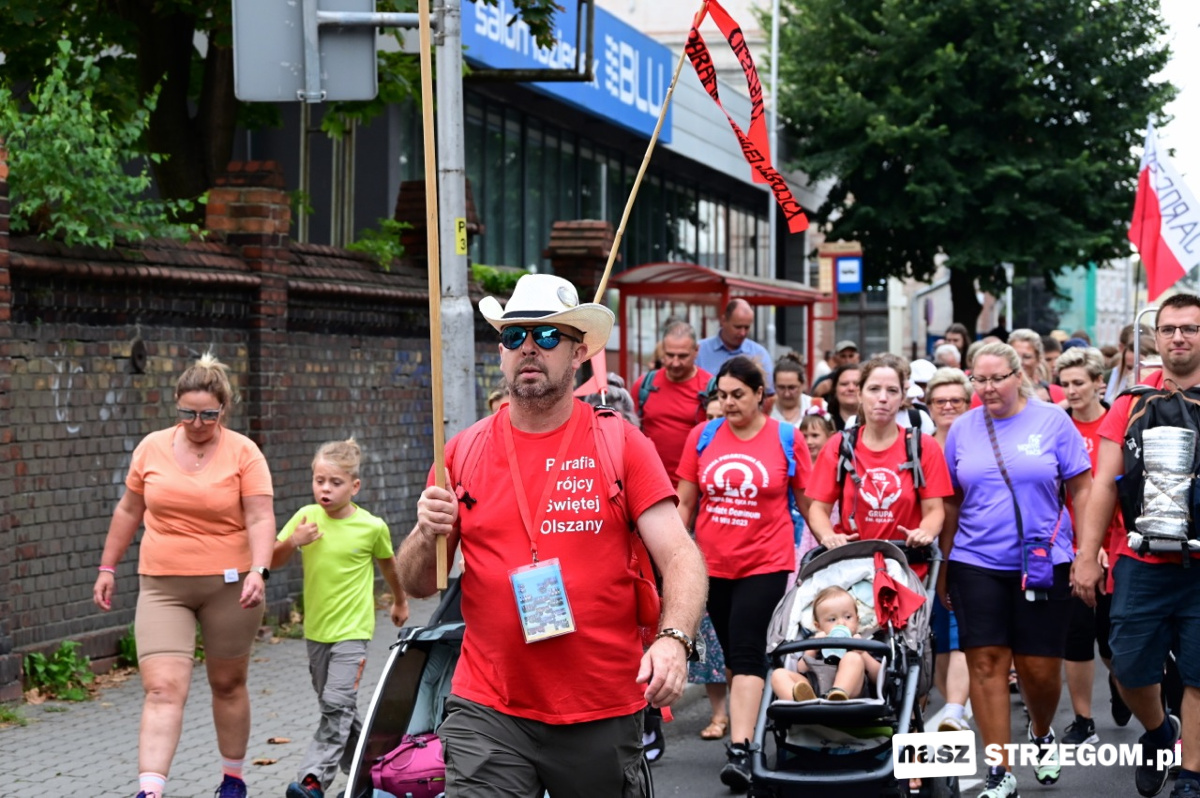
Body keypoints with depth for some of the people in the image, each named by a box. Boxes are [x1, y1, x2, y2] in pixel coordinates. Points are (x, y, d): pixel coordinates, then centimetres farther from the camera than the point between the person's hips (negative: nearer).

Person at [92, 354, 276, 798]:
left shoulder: (243, 452, -5)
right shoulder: (152, 448, 4)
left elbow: (261, 518, -12)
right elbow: (129, 510, 14)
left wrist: (258, 571, -26)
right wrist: (108, 567, 15)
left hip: (229, 585, -1)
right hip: (162, 586, 1)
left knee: (228, 684, 13)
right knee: (162, 688, -11)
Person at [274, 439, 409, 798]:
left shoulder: (372, 527, -9)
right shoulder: (306, 517, -3)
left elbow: (388, 565, 10)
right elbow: (273, 562, 1)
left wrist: (400, 601, 25)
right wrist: (293, 542, -19)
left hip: (352, 630, -5)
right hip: (316, 629, 5)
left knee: (336, 705, -16)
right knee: (336, 707, 15)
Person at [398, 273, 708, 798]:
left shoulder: (620, 445, 1)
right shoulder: (466, 451, 5)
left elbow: (680, 557, -7)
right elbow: (416, 585, 9)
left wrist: (674, 639, -24)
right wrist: (427, 538, -12)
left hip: (604, 714, -1)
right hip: (488, 713, 1)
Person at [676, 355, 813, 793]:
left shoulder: (787, 440, -2)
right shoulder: (702, 437, 4)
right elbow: (685, 501, 9)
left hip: (765, 563, -3)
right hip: (713, 563, 4)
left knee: (747, 653, -12)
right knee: (733, 654, 14)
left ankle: (740, 750, -18)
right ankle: (746, 725, 29)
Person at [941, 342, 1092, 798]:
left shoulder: (1052, 421, -1)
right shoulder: (962, 429, 6)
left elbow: (1082, 490, 1)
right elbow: (951, 503, 11)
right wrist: (944, 565, 11)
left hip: (1044, 564, -1)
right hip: (976, 566, 2)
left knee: (1040, 669, 3)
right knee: (986, 664, -3)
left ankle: (1041, 735, 35)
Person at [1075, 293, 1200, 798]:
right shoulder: (1132, 401, 4)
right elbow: (1105, 484, 4)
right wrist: (1087, 557, -1)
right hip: (1141, 563, 1)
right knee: (1130, 668, 6)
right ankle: (1156, 731, 34)